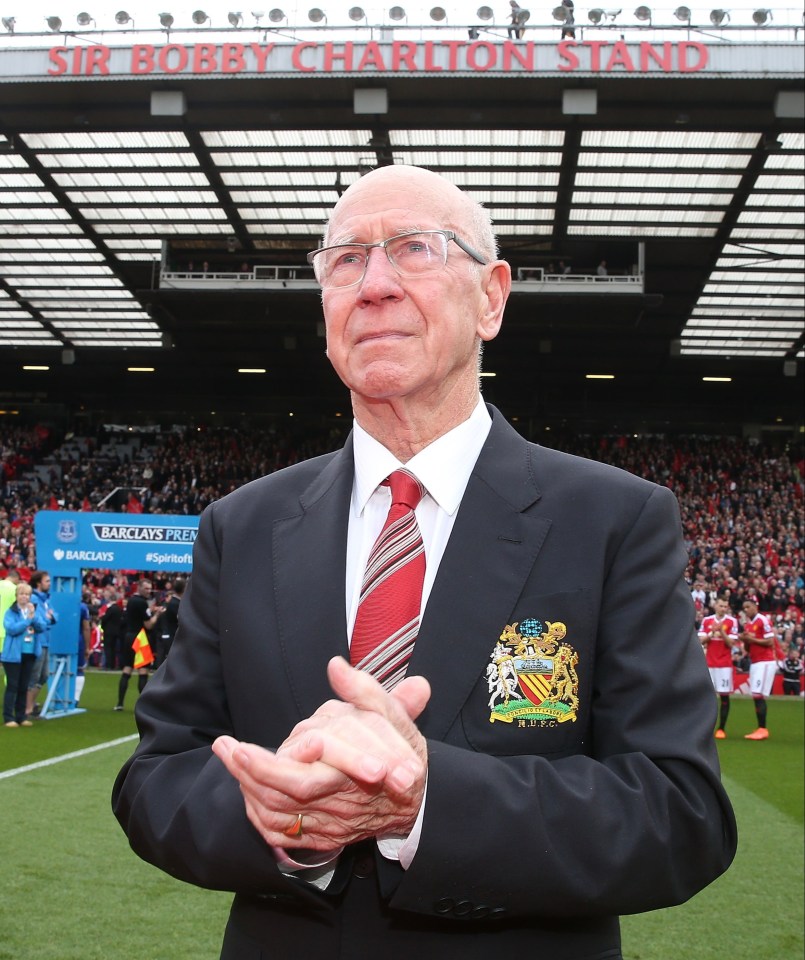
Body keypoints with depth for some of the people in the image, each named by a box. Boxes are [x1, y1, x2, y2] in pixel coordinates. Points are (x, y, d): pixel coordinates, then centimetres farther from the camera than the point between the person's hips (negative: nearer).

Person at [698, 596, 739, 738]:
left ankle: (722, 728, 2)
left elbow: (731, 643, -5)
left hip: (725, 664, -2)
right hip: (709, 663, 2)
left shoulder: (732, 621, -1)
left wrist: (721, 631, -17)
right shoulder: (706, 621, 8)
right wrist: (712, 632, -12)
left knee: (724, 695, -3)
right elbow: (701, 641, 4)